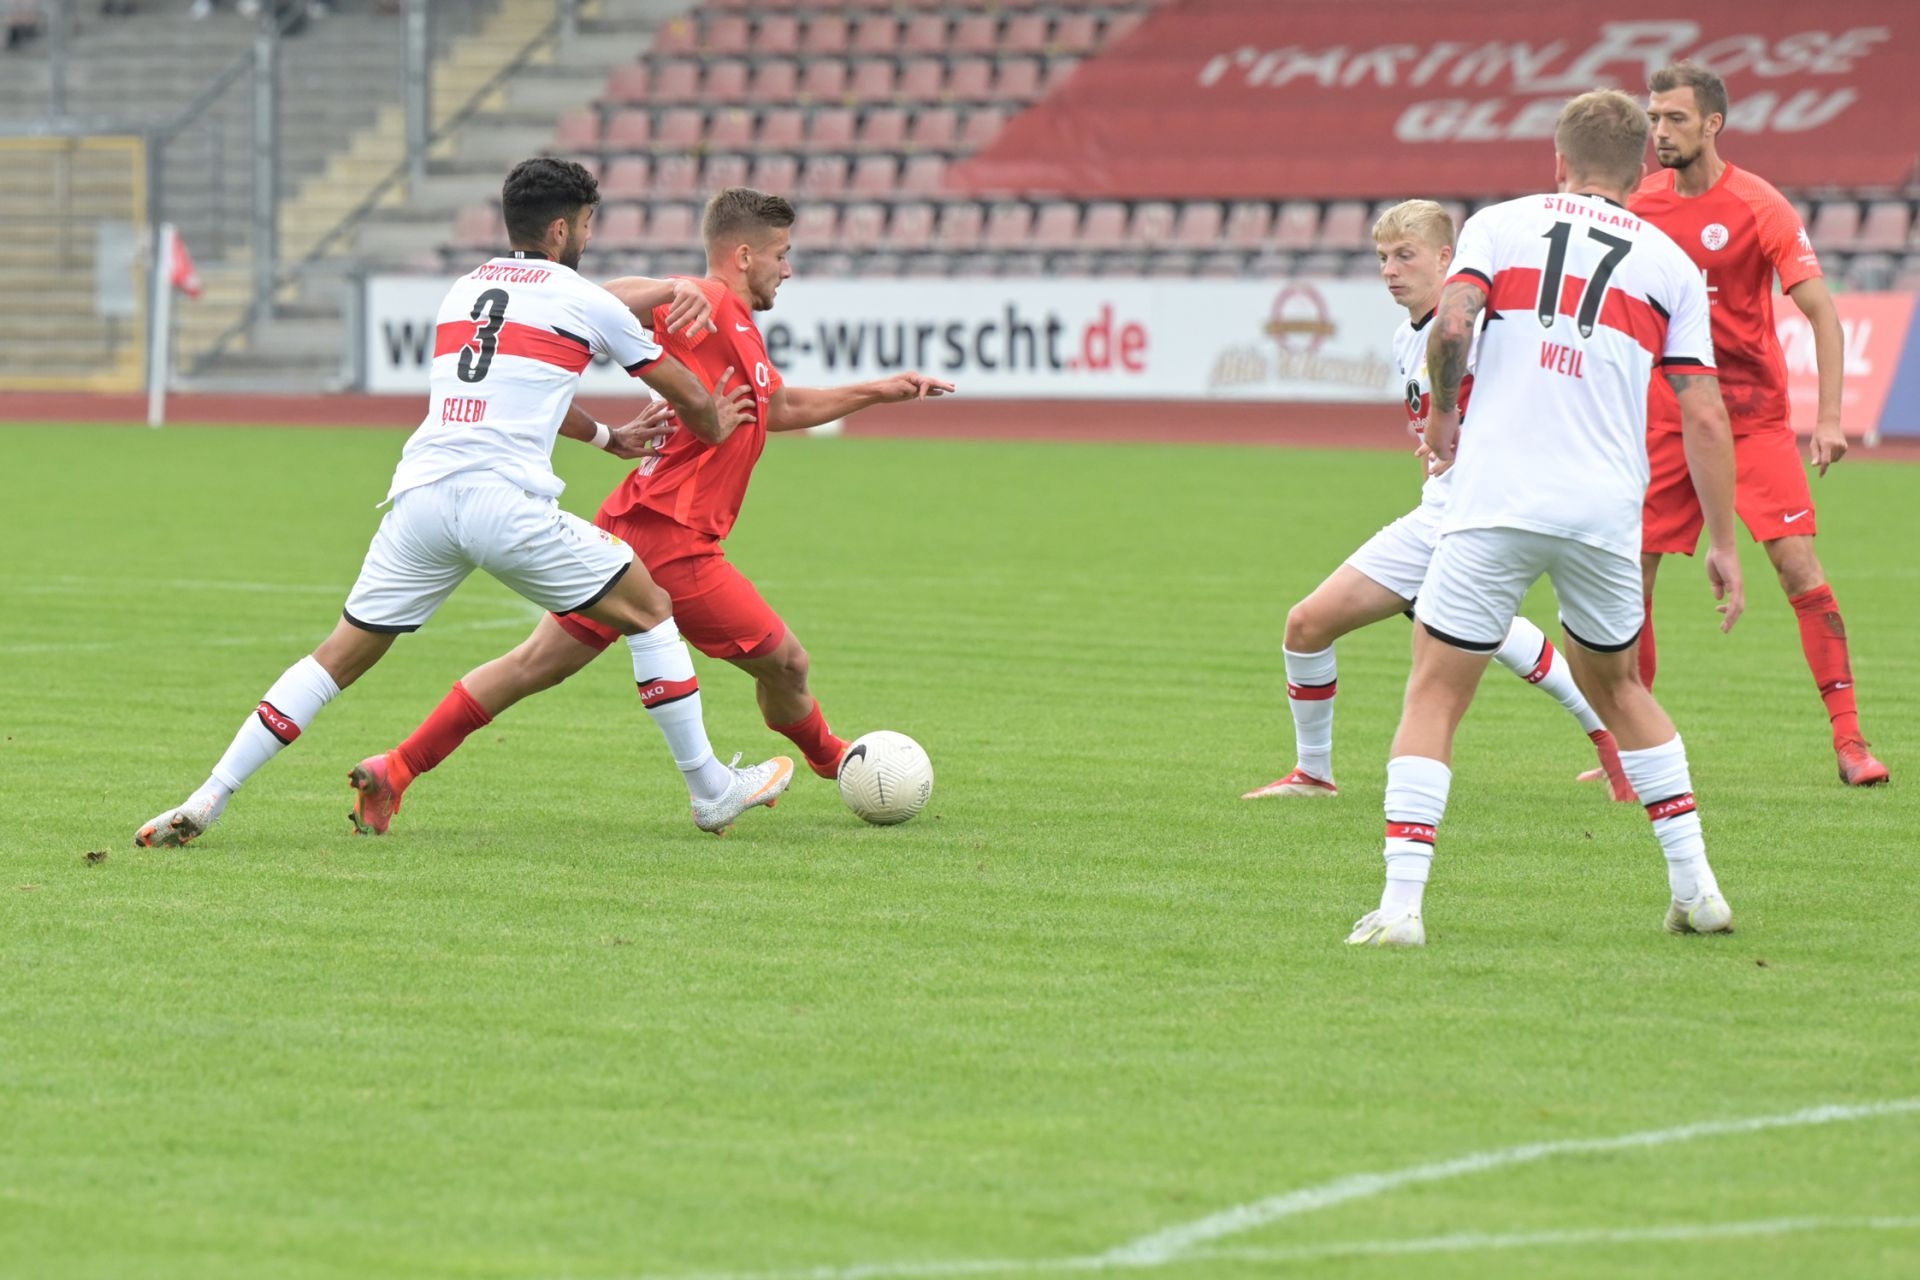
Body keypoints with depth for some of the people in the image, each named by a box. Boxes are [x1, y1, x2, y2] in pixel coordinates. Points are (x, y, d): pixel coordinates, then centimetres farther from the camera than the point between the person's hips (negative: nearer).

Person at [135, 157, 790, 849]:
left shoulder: (463, 289, 25)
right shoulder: (587, 302, 10)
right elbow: (691, 399, 22)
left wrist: (608, 436, 51)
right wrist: (717, 428, 44)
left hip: (420, 498, 5)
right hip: (506, 502, -5)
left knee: (340, 655, 12)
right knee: (650, 610, 13)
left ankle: (207, 800, 3)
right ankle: (711, 791, 16)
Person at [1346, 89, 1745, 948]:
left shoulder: (1500, 225, 9)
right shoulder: (1670, 264, 13)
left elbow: (1451, 323, -9)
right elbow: (1703, 416, 7)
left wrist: (1443, 409, 10)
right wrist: (1722, 544, 12)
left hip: (1494, 501, -3)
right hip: (1606, 514, 3)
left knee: (1433, 696, 4)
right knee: (1616, 685, 25)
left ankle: (1401, 903, -10)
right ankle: (1696, 886, 23)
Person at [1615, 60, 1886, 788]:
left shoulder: (1759, 208, -12)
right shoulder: (1644, 204, 3)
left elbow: (1821, 311, -15)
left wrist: (1829, 418, -24)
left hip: (1754, 419, -4)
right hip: (1667, 420, 4)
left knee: (1800, 569, -13)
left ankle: (1848, 739, -9)